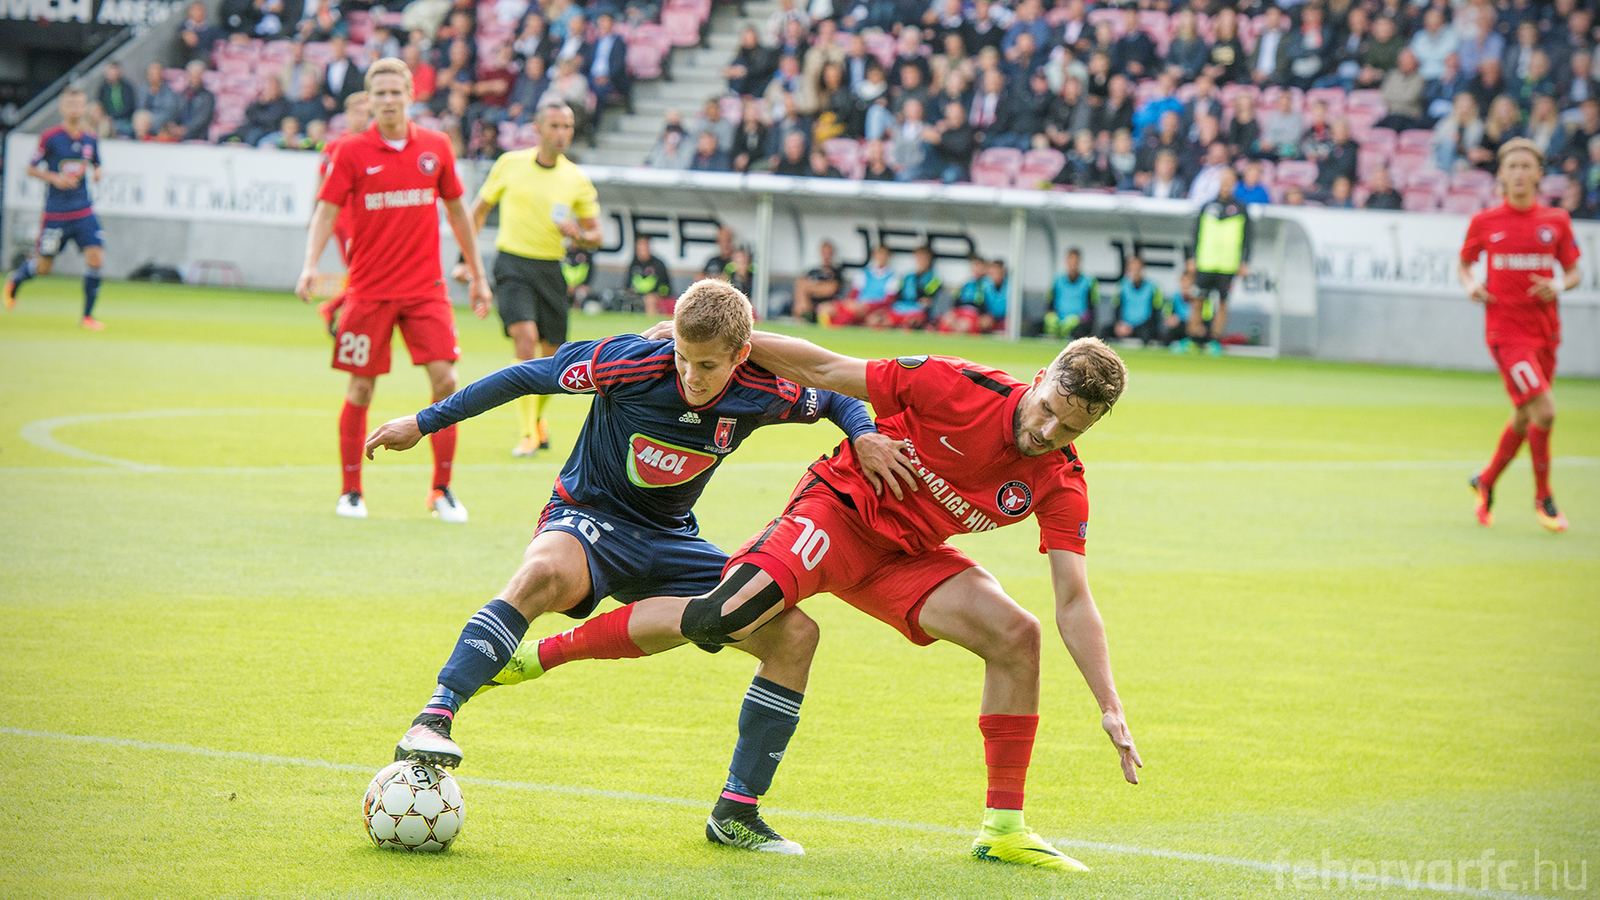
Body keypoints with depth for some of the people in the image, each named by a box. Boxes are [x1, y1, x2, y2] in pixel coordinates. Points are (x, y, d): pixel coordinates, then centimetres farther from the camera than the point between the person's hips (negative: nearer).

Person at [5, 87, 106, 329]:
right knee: (42, 267, 6)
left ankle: (87, 316, 0)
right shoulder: (50, 137, -9)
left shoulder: (91, 139, 3)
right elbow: (31, 168, -2)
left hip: (84, 211, 3)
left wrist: (97, 173, -4)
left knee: (95, 259, -13)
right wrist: (54, 178, -17)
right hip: (55, 212, -3)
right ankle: (14, 281, 42)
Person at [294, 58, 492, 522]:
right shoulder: (352, 152, -3)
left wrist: (477, 275, 15)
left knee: (445, 380, -9)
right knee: (361, 389, 2)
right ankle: (351, 491, 16)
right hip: (369, 288, -2)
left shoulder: (436, 147, 4)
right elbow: (327, 211, -4)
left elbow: (457, 211, 14)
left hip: (425, 287, 2)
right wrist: (310, 265, -20)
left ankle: (441, 490, 3)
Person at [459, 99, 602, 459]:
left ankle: (537, 418, 36)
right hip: (512, 264, -2)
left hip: (550, 268, 2)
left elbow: (595, 236, 8)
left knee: (551, 353, 6)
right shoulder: (509, 164, 1)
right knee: (525, 336, -21)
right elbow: (479, 210, 12)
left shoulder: (577, 180, 3)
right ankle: (528, 433, -17)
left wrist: (578, 235, -15)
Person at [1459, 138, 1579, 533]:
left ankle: (1486, 480, 37)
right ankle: (1542, 496, 0)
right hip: (1506, 331, -4)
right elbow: (1464, 264, 14)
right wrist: (1470, 284, -8)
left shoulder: (1557, 221, 4)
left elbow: (1573, 272, 11)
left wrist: (1559, 286, -11)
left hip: (1545, 331, 4)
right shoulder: (1484, 222, 0)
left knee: (1525, 418, 13)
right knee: (1544, 411, -17)